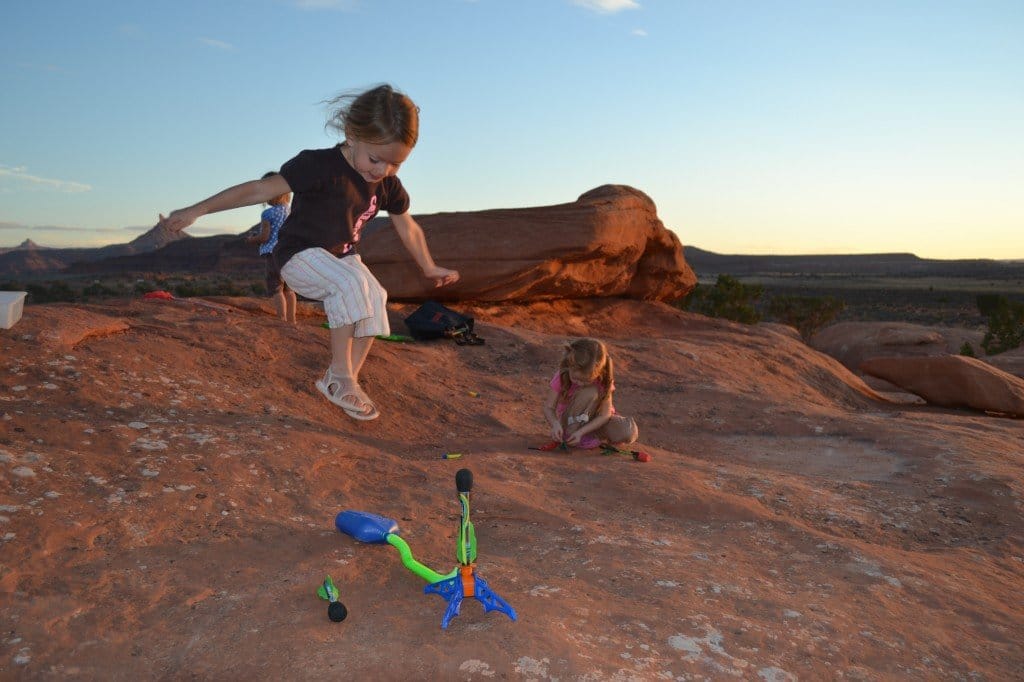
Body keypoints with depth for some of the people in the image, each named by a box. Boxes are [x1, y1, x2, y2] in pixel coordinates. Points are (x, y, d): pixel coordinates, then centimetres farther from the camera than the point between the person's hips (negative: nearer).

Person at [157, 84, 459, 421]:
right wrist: (196, 211, -26)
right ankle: (339, 376, -24)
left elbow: (408, 229, 12)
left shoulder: (388, 185, -4)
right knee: (351, 282, -35)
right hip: (300, 255, -6)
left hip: (342, 257, 7)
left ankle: (348, 378, -11)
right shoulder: (319, 165, -24)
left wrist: (430, 268, 22)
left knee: (375, 297, -22)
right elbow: (259, 189, -25)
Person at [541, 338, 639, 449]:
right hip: (570, 421, -2)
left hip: (594, 420, 2)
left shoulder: (603, 380, -22)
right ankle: (570, 431, -22)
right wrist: (555, 423, -41)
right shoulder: (562, 377, -23)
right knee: (590, 391, -32)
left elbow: (604, 415, -22)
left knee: (628, 433, -28)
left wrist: (581, 431, -34)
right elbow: (548, 407, -18)